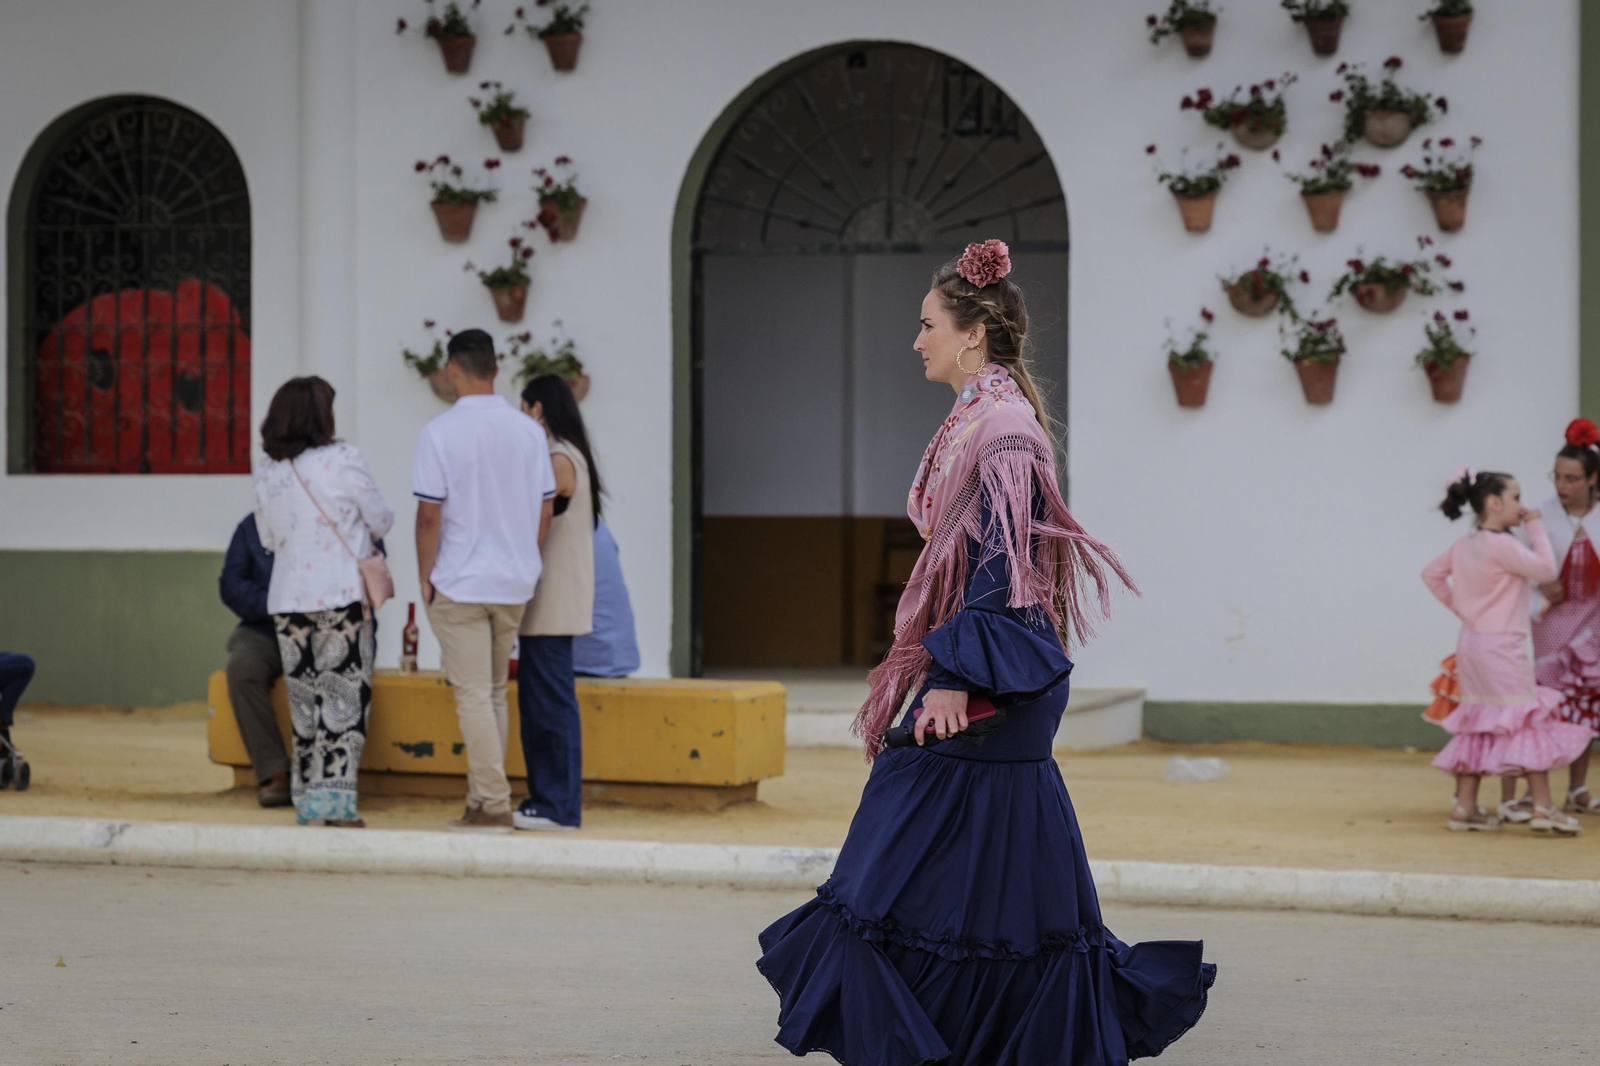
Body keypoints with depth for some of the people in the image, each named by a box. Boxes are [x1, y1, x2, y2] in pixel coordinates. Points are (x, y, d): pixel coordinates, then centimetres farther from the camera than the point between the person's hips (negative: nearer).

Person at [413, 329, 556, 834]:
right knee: (494, 693, 15)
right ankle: (483, 798, 18)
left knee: (473, 696, -1)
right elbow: (544, 511, 5)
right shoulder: (529, 430, 2)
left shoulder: (440, 432, -11)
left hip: (459, 583, -5)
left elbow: (429, 514, -12)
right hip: (515, 583, 5)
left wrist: (425, 578, -1)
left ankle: (493, 806, -3)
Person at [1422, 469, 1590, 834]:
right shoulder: (1503, 546, -17)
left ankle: (1465, 807, 10)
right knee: (1531, 721, -3)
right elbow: (1546, 570, -18)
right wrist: (1536, 528, -9)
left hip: (1471, 643, 8)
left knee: (1477, 724, 12)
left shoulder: (1463, 545, 8)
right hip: (1502, 648, -8)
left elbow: (1431, 573, 19)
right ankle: (1542, 807, -5)